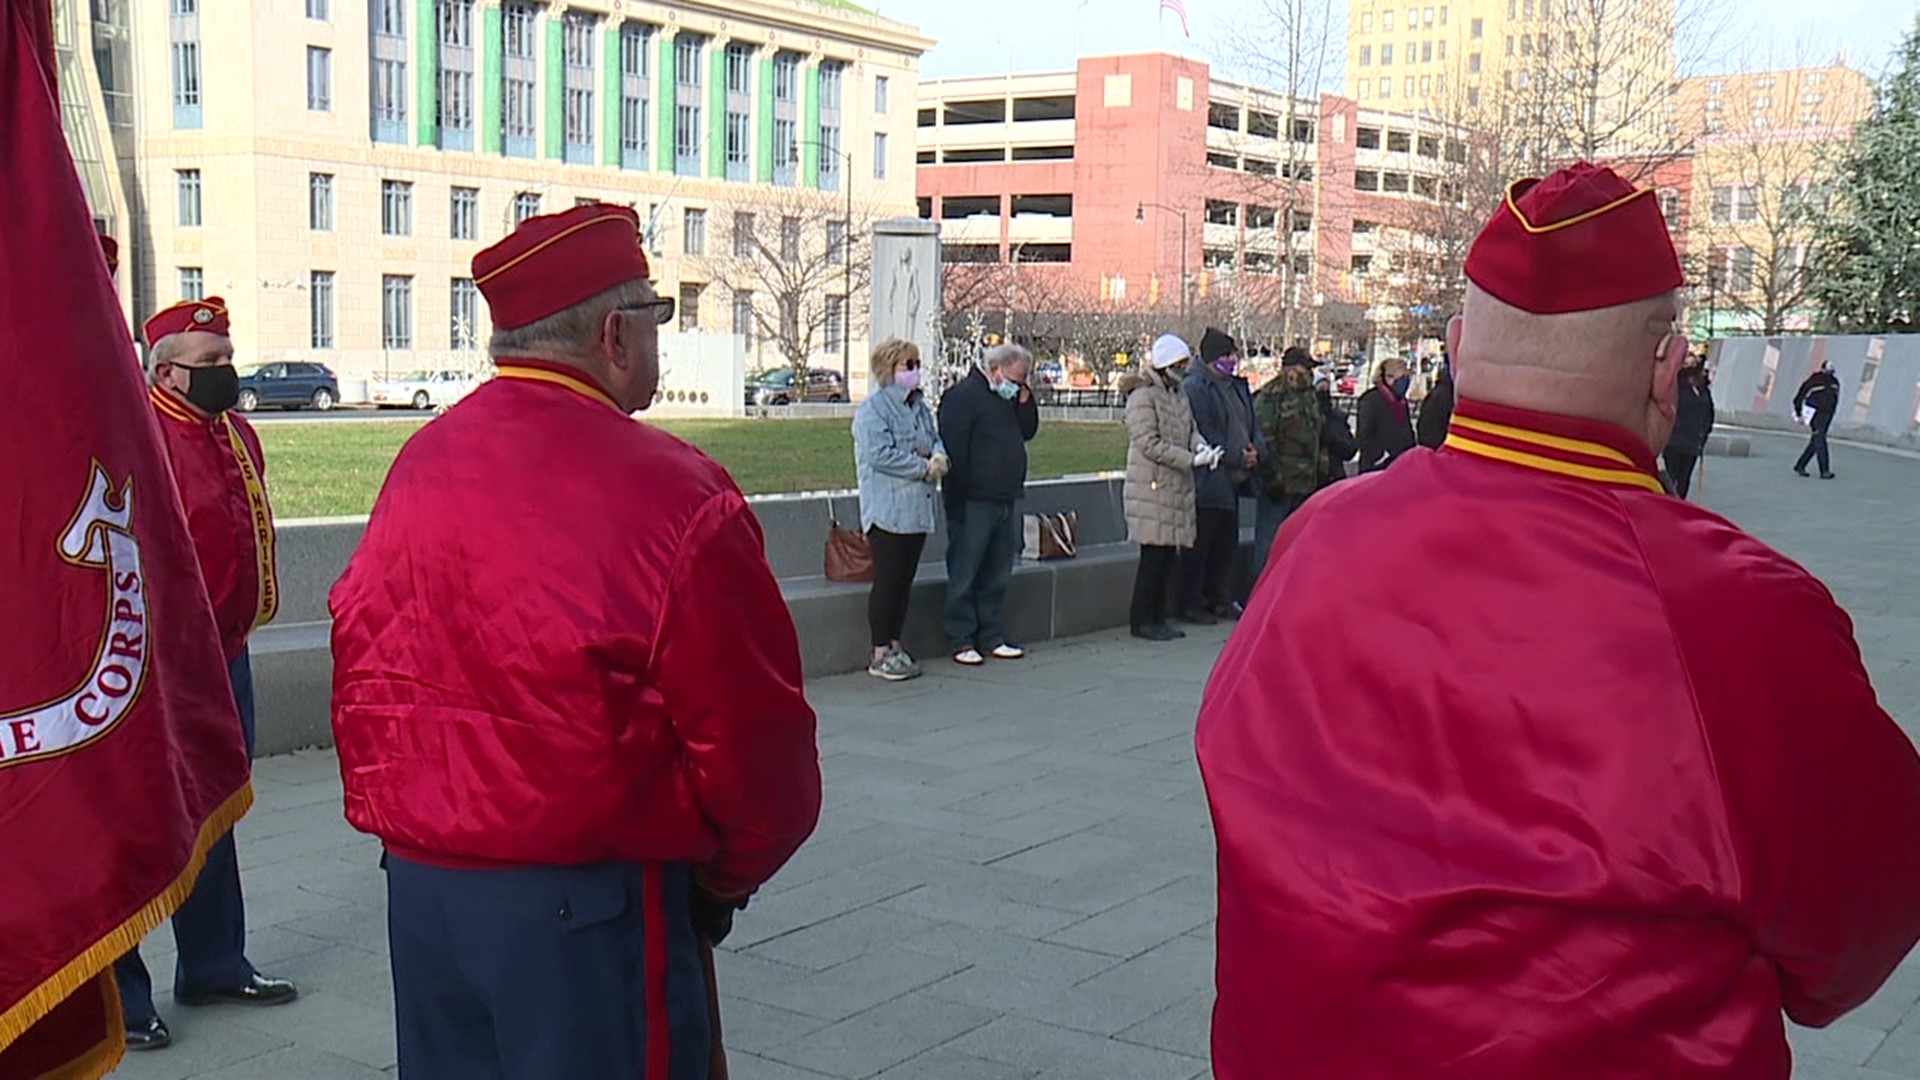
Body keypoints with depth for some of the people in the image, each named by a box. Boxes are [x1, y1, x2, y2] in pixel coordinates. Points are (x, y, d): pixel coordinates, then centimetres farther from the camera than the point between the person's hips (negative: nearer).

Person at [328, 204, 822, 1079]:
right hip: (587, 908, -6)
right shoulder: (672, 496, -17)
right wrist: (729, 877, 5)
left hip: (419, 884, 7)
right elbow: (755, 737, -13)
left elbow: (361, 674, 10)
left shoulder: (419, 466, 2)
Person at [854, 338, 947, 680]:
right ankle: (880, 655, 3)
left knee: (905, 581, 13)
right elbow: (880, 454, -20)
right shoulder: (873, 409, -11)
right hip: (888, 509, -8)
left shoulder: (919, 406, 15)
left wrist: (939, 456, -4)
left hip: (917, 508, 8)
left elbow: (935, 439, 21)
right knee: (887, 581, -4)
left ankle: (895, 647, 22)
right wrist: (924, 467, -15)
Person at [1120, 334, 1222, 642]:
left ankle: (1158, 618, 16)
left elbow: (1190, 429, 17)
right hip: (1151, 486, -8)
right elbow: (1149, 444, -17)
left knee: (1168, 553, 10)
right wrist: (1192, 460, -20)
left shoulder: (1179, 393, 16)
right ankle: (1141, 620, 2)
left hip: (1177, 486, 8)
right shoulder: (1143, 395, -12)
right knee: (1154, 554, -6)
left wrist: (1201, 446, -7)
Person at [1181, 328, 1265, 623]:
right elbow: (1204, 434, -17)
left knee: (1227, 543, 14)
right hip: (1208, 480, -9)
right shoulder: (1195, 387, -11)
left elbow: (1252, 424, 20)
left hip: (1234, 478, 9)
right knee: (1199, 544, -2)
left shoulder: (1238, 386, 17)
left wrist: (1257, 449, -2)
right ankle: (1191, 605, 5)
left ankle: (1219, 599, 24)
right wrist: (1238, 456, -17)